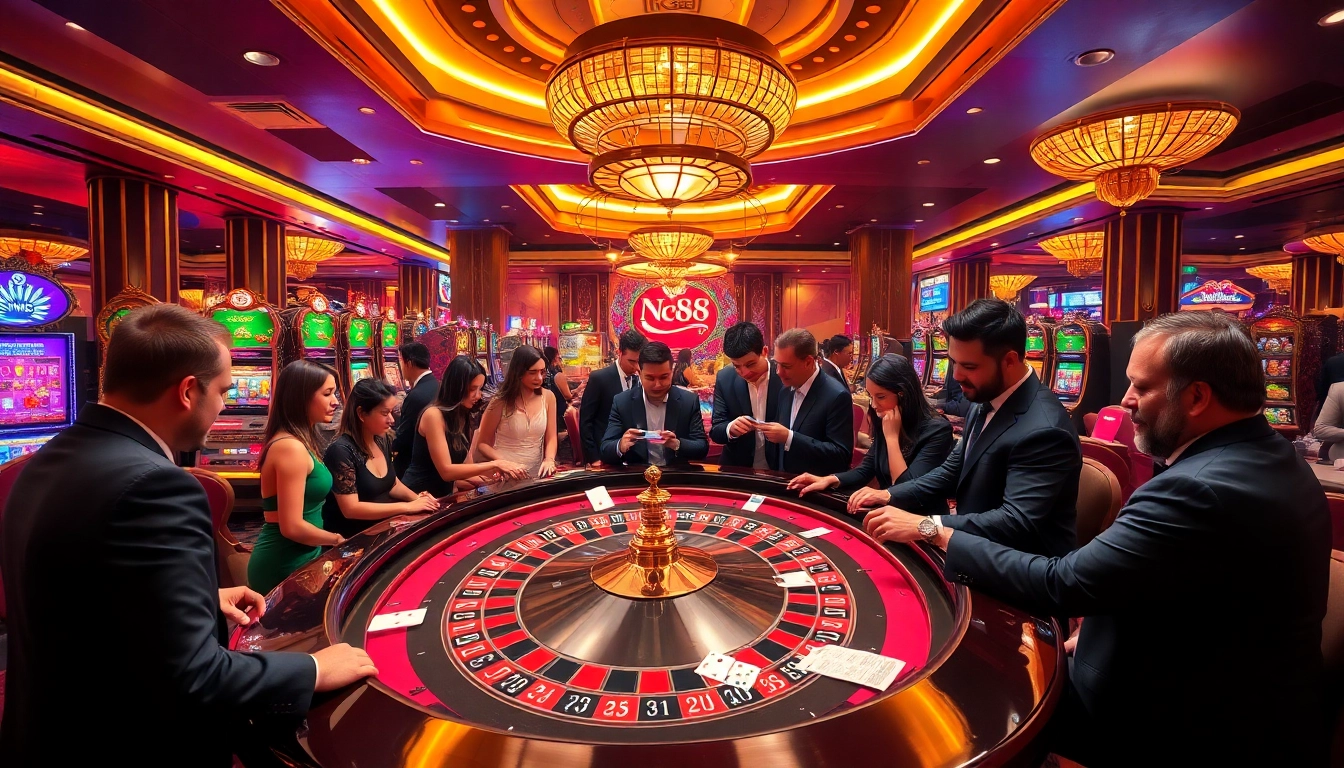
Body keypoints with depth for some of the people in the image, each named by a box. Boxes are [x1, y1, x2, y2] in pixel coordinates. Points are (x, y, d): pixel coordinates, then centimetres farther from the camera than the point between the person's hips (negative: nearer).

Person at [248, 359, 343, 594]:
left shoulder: (297, 442, 9)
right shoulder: (291, 447, -22)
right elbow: (292, 527, -25)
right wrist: (337, 539, -10)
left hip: (291, 560, 9)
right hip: (286, 566, -9)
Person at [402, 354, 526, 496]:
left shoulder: (462, 416, 6)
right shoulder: (434, 415, -17)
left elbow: (455, 467, 4)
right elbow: (446, 470, -23)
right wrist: (494, 464, -24)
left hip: (442, 494, 7)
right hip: (418, 496, -7)